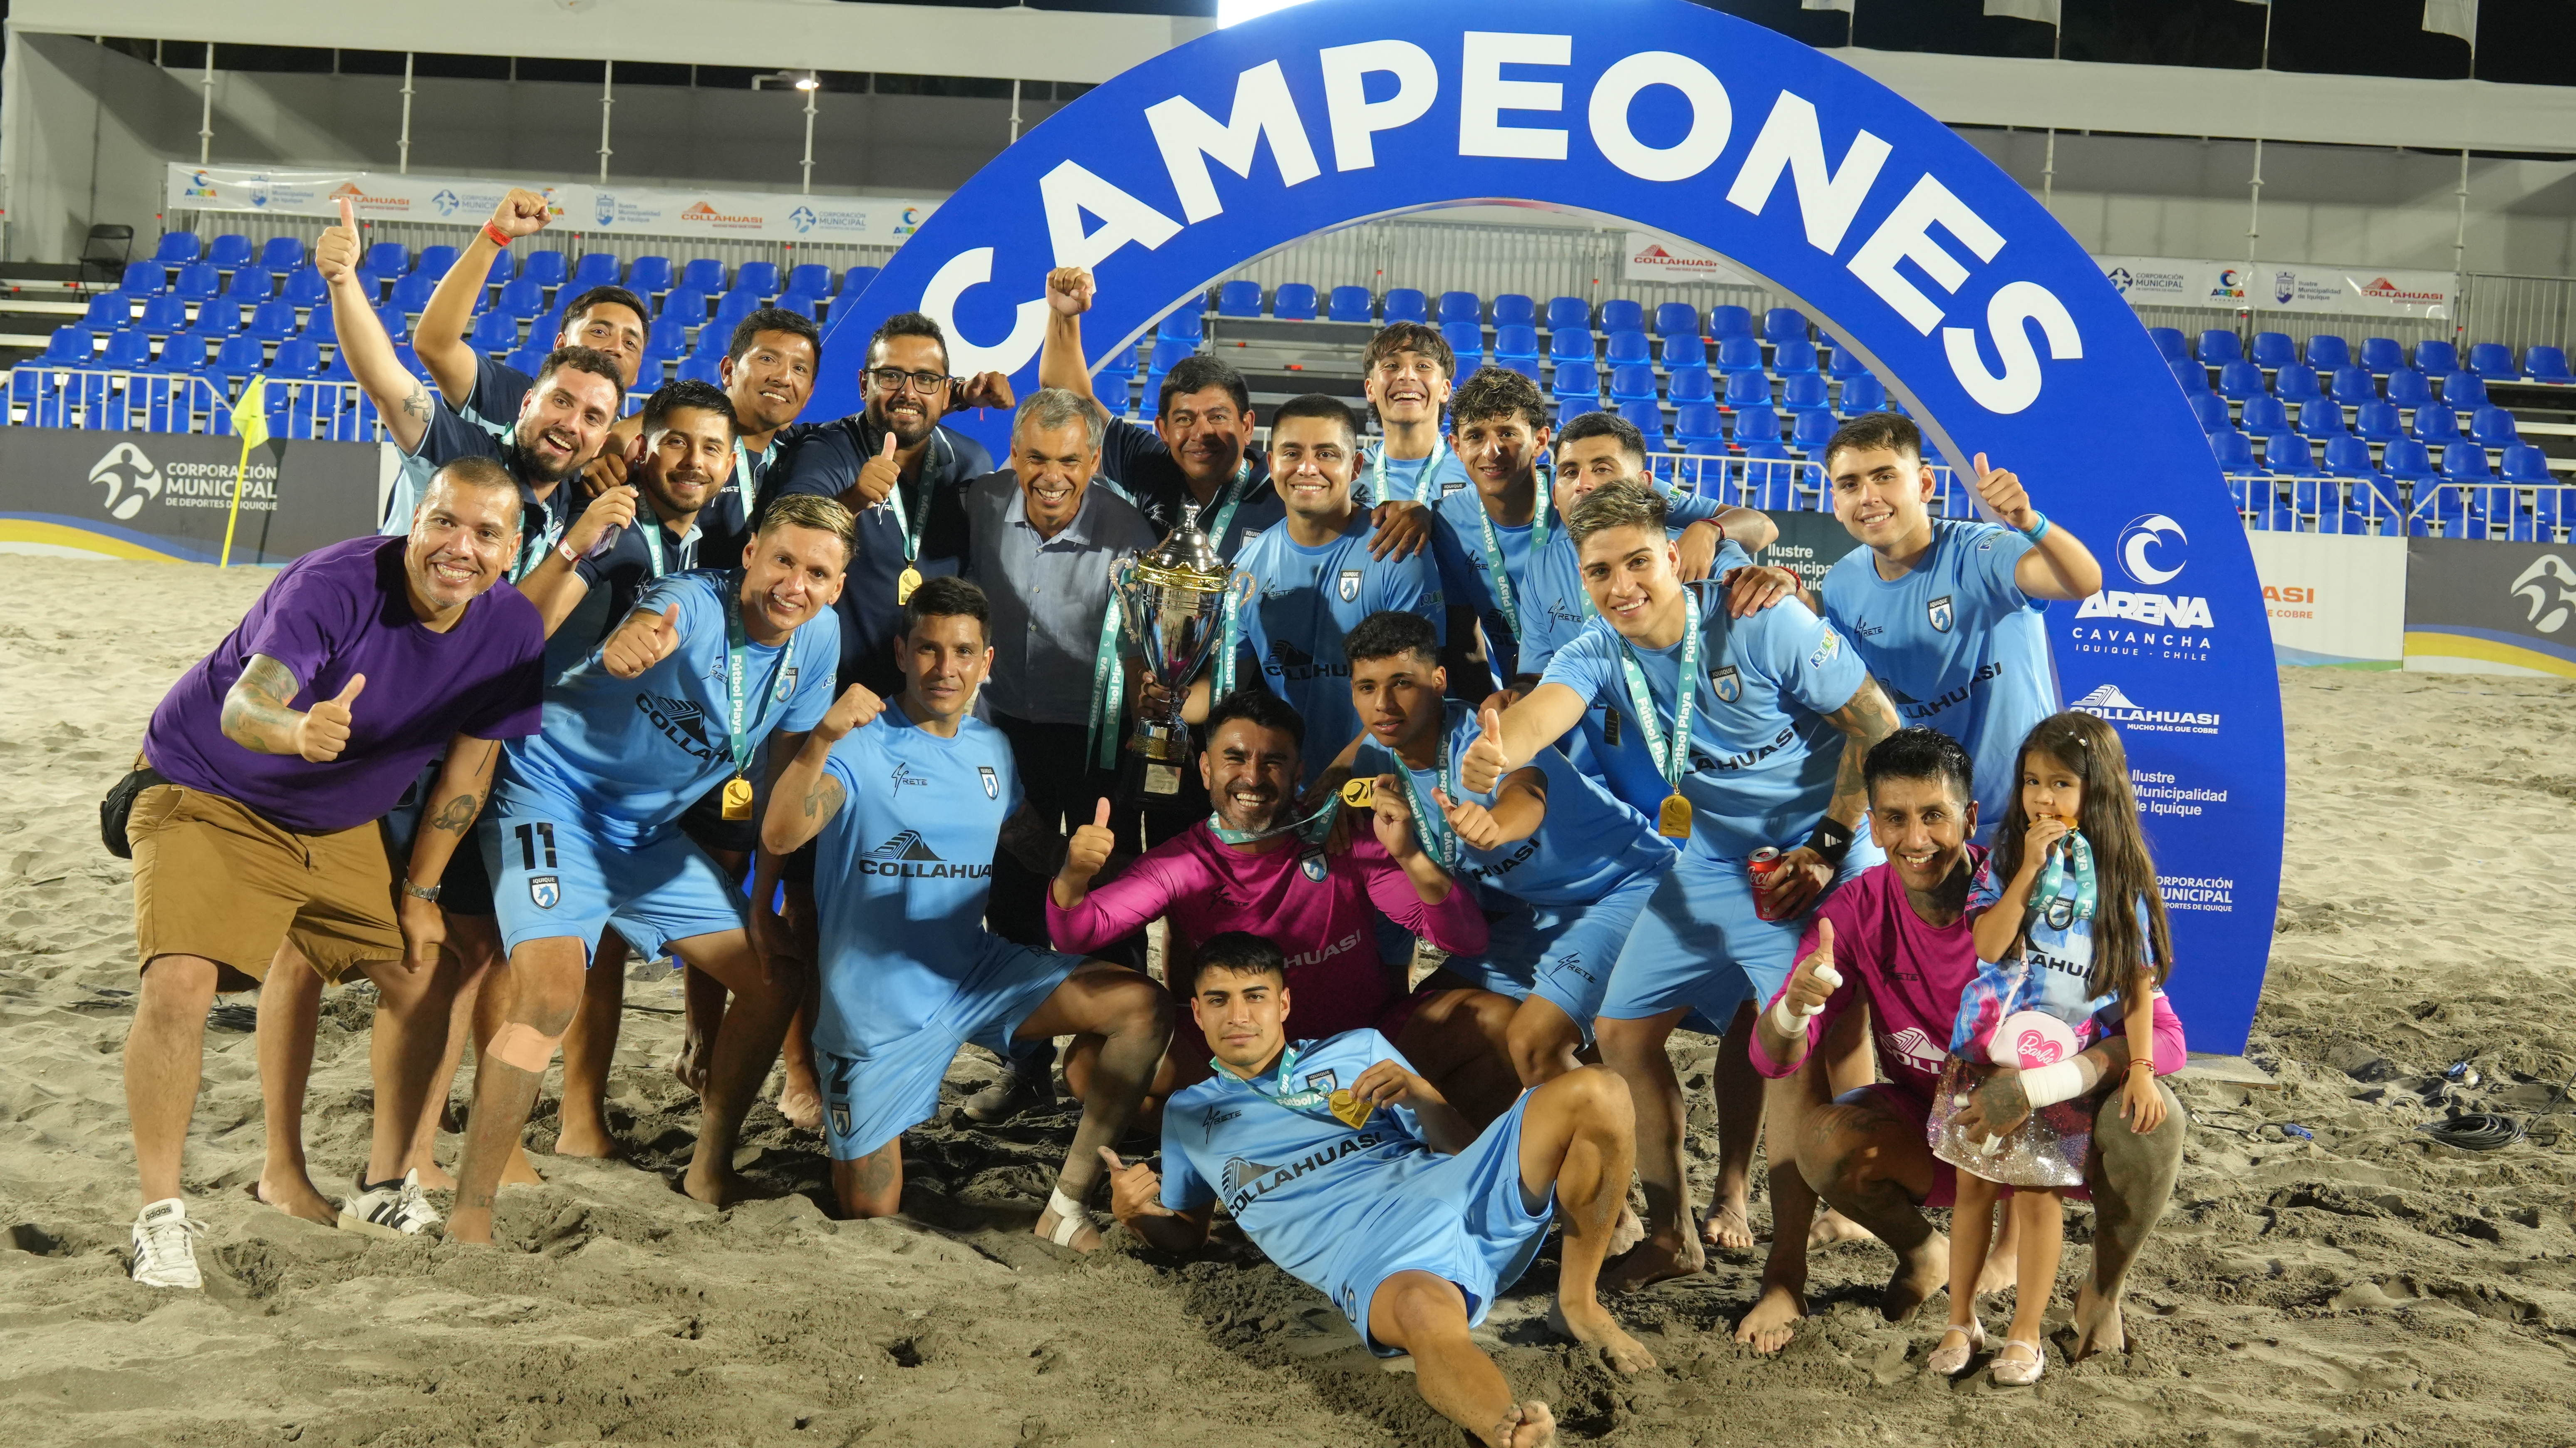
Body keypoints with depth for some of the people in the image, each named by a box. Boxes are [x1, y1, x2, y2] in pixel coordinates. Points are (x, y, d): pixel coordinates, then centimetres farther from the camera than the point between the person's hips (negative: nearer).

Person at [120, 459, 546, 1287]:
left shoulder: (512, 631, -14)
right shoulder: (332, 584, -30)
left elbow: (471, 763, -1)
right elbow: (243, 708, -44)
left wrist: (421, 890, 2)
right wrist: (297, 731, -68)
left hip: (339, 828, 6)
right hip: (207, 796, -5)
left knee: (427, 976, 5)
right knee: (181, 981, -23)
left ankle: (384, 1189, 22)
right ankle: (161, 1214, -7)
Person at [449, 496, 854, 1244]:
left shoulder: (818, 635, -5)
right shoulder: (696, 604, -24)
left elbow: (787, 775, 3)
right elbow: (644, 633, -50)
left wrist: (765, 899, 1)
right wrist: (629, 646, -75)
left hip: (650, 829, 7)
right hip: (555, 793, -7)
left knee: (776, 979, 6)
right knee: (550, 993, -27)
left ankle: (711, 1169, 24)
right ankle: (469, 1212, -14)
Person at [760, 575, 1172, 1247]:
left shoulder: (992, 748, 5)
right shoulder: (862, 743, -14)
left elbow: (1028, 836, 20)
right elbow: (780, 836, -29)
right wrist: (821, 740, -46)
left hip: (974, 972, 5)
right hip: (877, 1005, -5)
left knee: (1145, 1007, -14)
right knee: (870, 1215, 3)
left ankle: (1068, 1205, -6)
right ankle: (851, 1152, 40)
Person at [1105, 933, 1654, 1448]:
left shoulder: (1358, 1049, 26)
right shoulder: (1188, 1113, 28)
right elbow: (1185, 1235, 30)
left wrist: (1418, 1094, 2)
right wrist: (1134, 1212, 7)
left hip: (1451, 1189, 4)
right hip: (1369, 1255, -3)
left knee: (1595, 1092, -19)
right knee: (1428, 1316, -42)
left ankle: (1578, 1303, -8)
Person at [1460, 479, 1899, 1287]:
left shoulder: (1763, 626, -20)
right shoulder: (1598, 656, -10)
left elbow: (1878, 725, -13)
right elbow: (1549, 704, -33)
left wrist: (1827, 849, -16)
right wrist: (1500, 750, -57)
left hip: (1816, 855, -4)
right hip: (1710, 862, 5)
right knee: (1623, 1032, 1)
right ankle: (1671, 1234, 16)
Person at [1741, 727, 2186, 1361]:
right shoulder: (1859, 910, -12)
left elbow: (2162, 1038, -25)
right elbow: (1773, 1059, -15)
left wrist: (2035, 1086, -42)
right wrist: (1796, 1006, -41)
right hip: (1926, 1131, 2)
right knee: (1821, 1140, -27)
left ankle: (2102, 1290, 1)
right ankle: (1923, 1255, 9)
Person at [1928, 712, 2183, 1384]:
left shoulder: (2121, 876, -3)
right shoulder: (2005, 863, -1)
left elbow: (2139, 980, -4)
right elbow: (1989, 946, -13)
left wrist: (2141, 1068, -10)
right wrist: (2029, 870, -19)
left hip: (2069, 1061, -1)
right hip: (1990, 1051, 2)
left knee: (2039, 1194, 1)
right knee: (1975, 1186, 7)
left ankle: (2025, 1335, 16)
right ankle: (1962, 1322, 22)